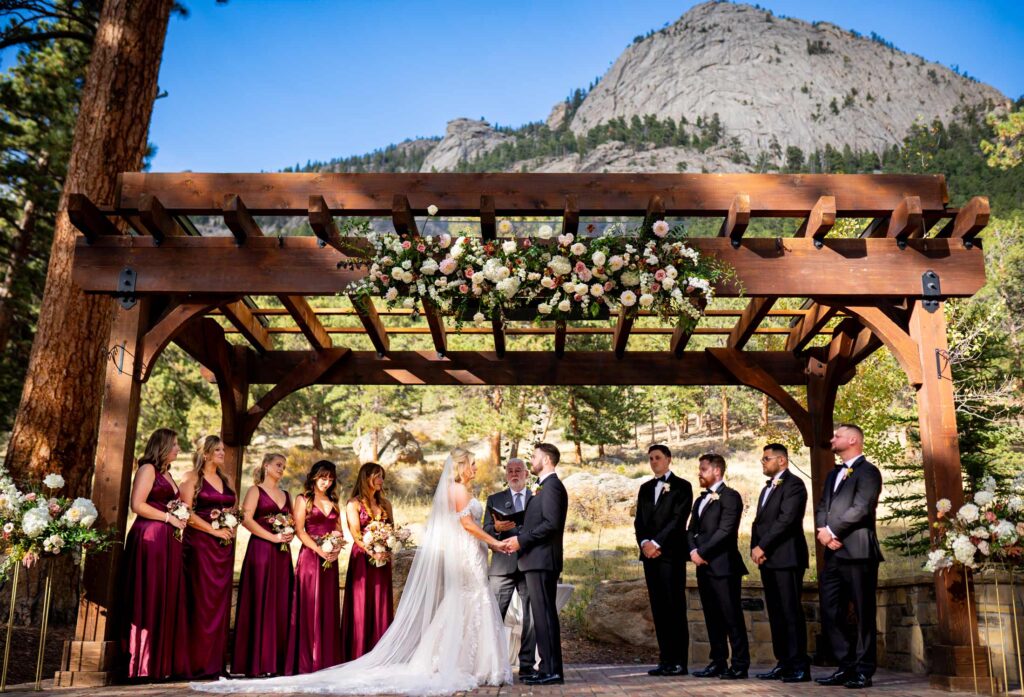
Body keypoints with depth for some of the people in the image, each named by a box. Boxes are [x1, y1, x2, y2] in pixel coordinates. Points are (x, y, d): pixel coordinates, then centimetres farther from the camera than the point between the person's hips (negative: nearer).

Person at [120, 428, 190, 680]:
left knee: (168, 602, 6)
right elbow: (137, 505, -14)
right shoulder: (148, 469, -4)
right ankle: (144, 665, 0)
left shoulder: (166, 474, 21)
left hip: (167, 541, 9)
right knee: (149, 600, -6)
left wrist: (178, 520, 6)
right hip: (149, 538, -9)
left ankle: (163, 663, 9)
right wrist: (169, 517, -12)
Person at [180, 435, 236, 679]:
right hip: (200, 544, -6)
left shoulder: (224, 480, 17)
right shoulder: (192, 478, -2)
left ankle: (216, 661, 9)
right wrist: (214, 530, -14)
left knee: (220, 602, 5)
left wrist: (231, 528, 1)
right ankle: (199, 661, -1)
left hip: (224, 547, 6)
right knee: (202, 602, -6)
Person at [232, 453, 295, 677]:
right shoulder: (255, 491, 2)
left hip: (282, 553, 6)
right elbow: (246, 519, -10)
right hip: (260, 549, -6)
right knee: (260, 603, -7)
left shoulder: (286, 495, 19)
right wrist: (273, 537, -15)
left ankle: (277, 660, 5)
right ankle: (257, 661, -3)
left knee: (281, 604, 2)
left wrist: (290, 534, 0)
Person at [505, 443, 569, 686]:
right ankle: (550, 669, 17)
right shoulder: (546, 486, 20)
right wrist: (519, 537, 9)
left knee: (543, 614, -8)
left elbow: (551, 523, -21)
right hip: (538, 559, 10)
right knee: (544, 614, 12)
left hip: (541, 559, -10)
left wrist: (522, 540, -15)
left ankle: (551, 671, -5)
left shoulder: (552, 486, -11)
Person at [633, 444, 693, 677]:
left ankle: (679, 661, -4)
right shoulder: (645, 488, 19)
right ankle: (665, 660, 8)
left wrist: (656, 543, -13)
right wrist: (644, 543, -5)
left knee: (675, 608, -7)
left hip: (671, 553, -5)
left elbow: (678, 519, -8)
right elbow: (639, 520, 14)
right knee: (658, 608, 5)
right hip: (649, 553, 6)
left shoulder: (682, 486, 2)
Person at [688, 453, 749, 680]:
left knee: (732, 616, -5)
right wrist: (693, 551, -2)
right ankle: (718, 663, 16)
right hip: (704, 567, 8)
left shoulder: (730, 496, -6)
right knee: (712, 617, 10)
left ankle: (740, 665, -1)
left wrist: (702, 552, -13)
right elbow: (691, 530, 17)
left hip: (723, 566, -8)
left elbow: (725, 530, -15)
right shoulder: (700, 500, 21)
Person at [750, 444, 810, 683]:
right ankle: (783, 664, 13)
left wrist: (762, 547, -15)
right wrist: (755, 548, 1)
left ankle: (799, 667, -4)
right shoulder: (767, 488, 23)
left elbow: (786, 519, -17)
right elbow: (758, 521, 19)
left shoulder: (793, 484, -6)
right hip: (767, 559, 9)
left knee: (791, 612, -8)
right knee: (776, 614, 9)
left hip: (786, 558, -9)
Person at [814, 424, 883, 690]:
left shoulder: (868, 471, -3)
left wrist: (832, 531, -12)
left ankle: (863, 671, 7)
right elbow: (822, 507, 15)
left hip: (857, 552, -8)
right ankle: (847, 666, 17)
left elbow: (861, 508, -15)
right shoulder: (833, 474, 22)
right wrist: (823, 532, -4)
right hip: (834, 554, 8)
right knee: (830, 613, 8)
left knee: (863, 614, -1)